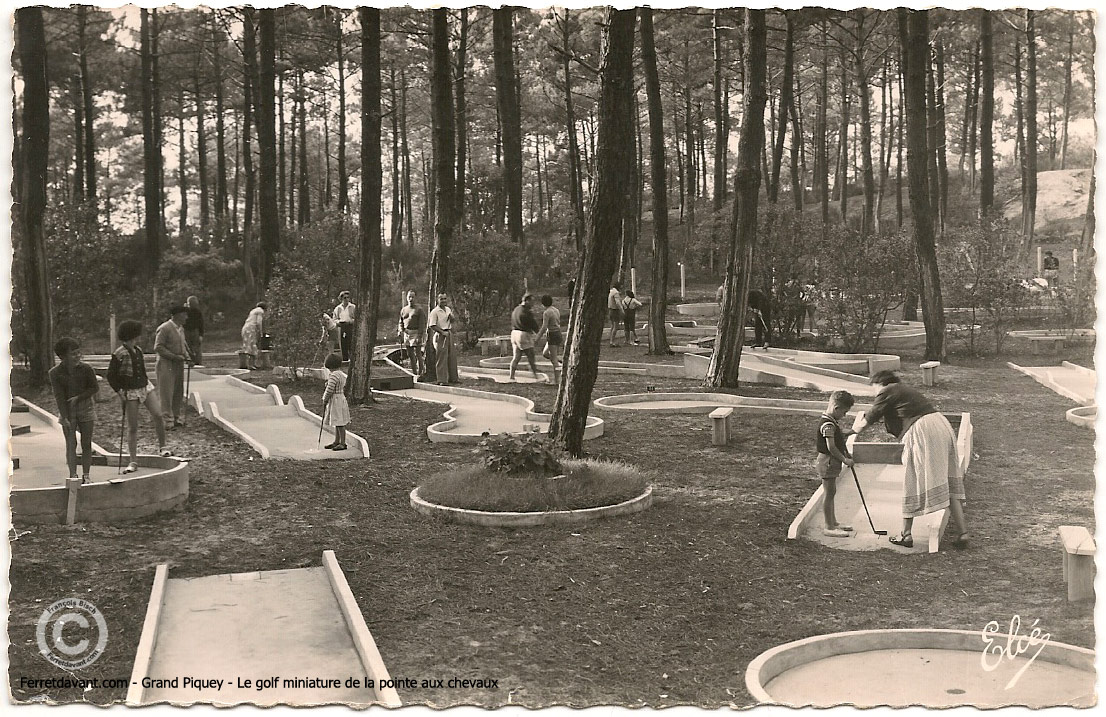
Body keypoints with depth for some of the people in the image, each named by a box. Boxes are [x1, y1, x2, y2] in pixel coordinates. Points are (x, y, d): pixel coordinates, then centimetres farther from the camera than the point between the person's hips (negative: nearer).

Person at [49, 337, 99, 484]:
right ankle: (73, 475, -3)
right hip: (67, 411, -1)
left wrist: (78, 398, -12)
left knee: (86, 444, 1)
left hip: (85, 408, 1)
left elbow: (95, 388, 0)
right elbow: (59, 396, -11)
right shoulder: (55, 373, -8)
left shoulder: (86, 369, -8)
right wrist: (65, 417, -17)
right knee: (71, 444, -5)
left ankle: (86, 476, 7)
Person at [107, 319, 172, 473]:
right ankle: (133, 462, 4)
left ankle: (162, 447, 5)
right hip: (130, 392, -5)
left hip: (145, 386, 5)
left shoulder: (138, 350, 6)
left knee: (158, 415, -12)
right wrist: (119, 392, -14)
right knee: (132, 427, -2)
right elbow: (111, 376, -9)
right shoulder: (119, 354, -13)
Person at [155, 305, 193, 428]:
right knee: (167, 393, -4)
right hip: (166, 364, -8)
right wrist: (175, 357, -20)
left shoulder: (181, 328, 14)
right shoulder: (164, 329, -13)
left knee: (178, 392, 10)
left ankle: (176, 417, 19)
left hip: (178, 365, 8)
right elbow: (158, 348, -15)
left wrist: (187, 357, 5)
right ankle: (167, 419, 0)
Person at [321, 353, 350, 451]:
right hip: (340, 398, 10)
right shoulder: (341, 374, 11)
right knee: (337, 423, 15)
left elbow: (329, 390, -19)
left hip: (336, 401, -10)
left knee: (339, 423, -4)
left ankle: (343, 443, 0)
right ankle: (336, 442, 22)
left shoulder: (334, 376, -19)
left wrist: (324, 402, -8)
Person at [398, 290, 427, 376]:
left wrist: (420, 336, -15)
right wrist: (400, 334, 7)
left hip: (416, 333, -5)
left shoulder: (419, 309, -3)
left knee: (418, 354, -6)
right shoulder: (403, 310, 13)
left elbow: (422, 324, -8)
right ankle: (414, 373, 14)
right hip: (407, 333, 5)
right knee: (410, 354, 7)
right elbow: (401, 323, 18)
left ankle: (420, 373, 0)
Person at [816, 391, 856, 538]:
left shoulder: (833, 421, 11)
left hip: (833, 461, 11)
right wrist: (844, 460, -16)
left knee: (831, 492, 18)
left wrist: (846, 453, 11)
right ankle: (829, 527, 2)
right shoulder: (828, 424, -22)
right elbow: (831, 447, -24)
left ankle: (833, 522, 28)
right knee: (829, 493, -4)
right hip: (827, 461, -11)